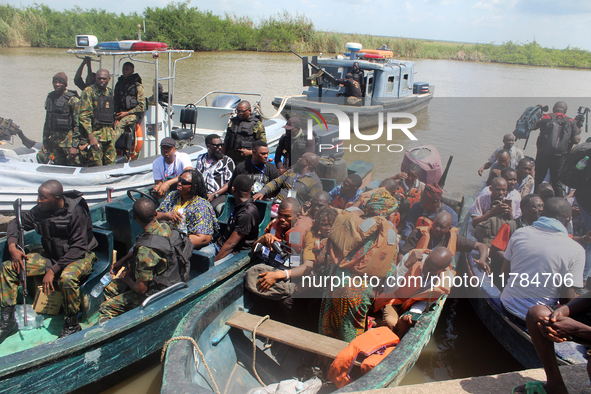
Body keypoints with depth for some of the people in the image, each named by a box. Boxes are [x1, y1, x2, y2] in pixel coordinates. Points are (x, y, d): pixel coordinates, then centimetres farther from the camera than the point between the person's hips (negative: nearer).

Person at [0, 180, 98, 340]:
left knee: (67, 278, -40)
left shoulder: (75, 212, -23)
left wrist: (53, 270, -27)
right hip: (51, 255, 7)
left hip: (80, 256, -7)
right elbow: (17, 223, 12)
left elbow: (78, 248, -23)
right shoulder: (40, 210, -5)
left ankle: (72, 325, -17)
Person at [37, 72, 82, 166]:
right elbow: (47, 121, 20)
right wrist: (45, 142, 17)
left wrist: (75, 145, -17)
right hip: (53, 139, 6)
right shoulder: (49, 98, 13)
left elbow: (78, 124, -12)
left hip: (68, 139, -6)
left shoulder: (72, 99, -8)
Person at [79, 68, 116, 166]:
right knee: (96, 166, -6)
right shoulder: (89, 91, -5)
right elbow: (84, 115, -10)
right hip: (95, 133, -6)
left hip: (109, 134, 6)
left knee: (111, 165, 7)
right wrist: (91, 136, -18)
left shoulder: (110, 92, 14)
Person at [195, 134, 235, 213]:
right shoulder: (201, 158, 22)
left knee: (220, 207, -39)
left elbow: (230, 183, 0)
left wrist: (214, 194, -12)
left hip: (219, 195, -3)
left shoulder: (227, 161, 7)